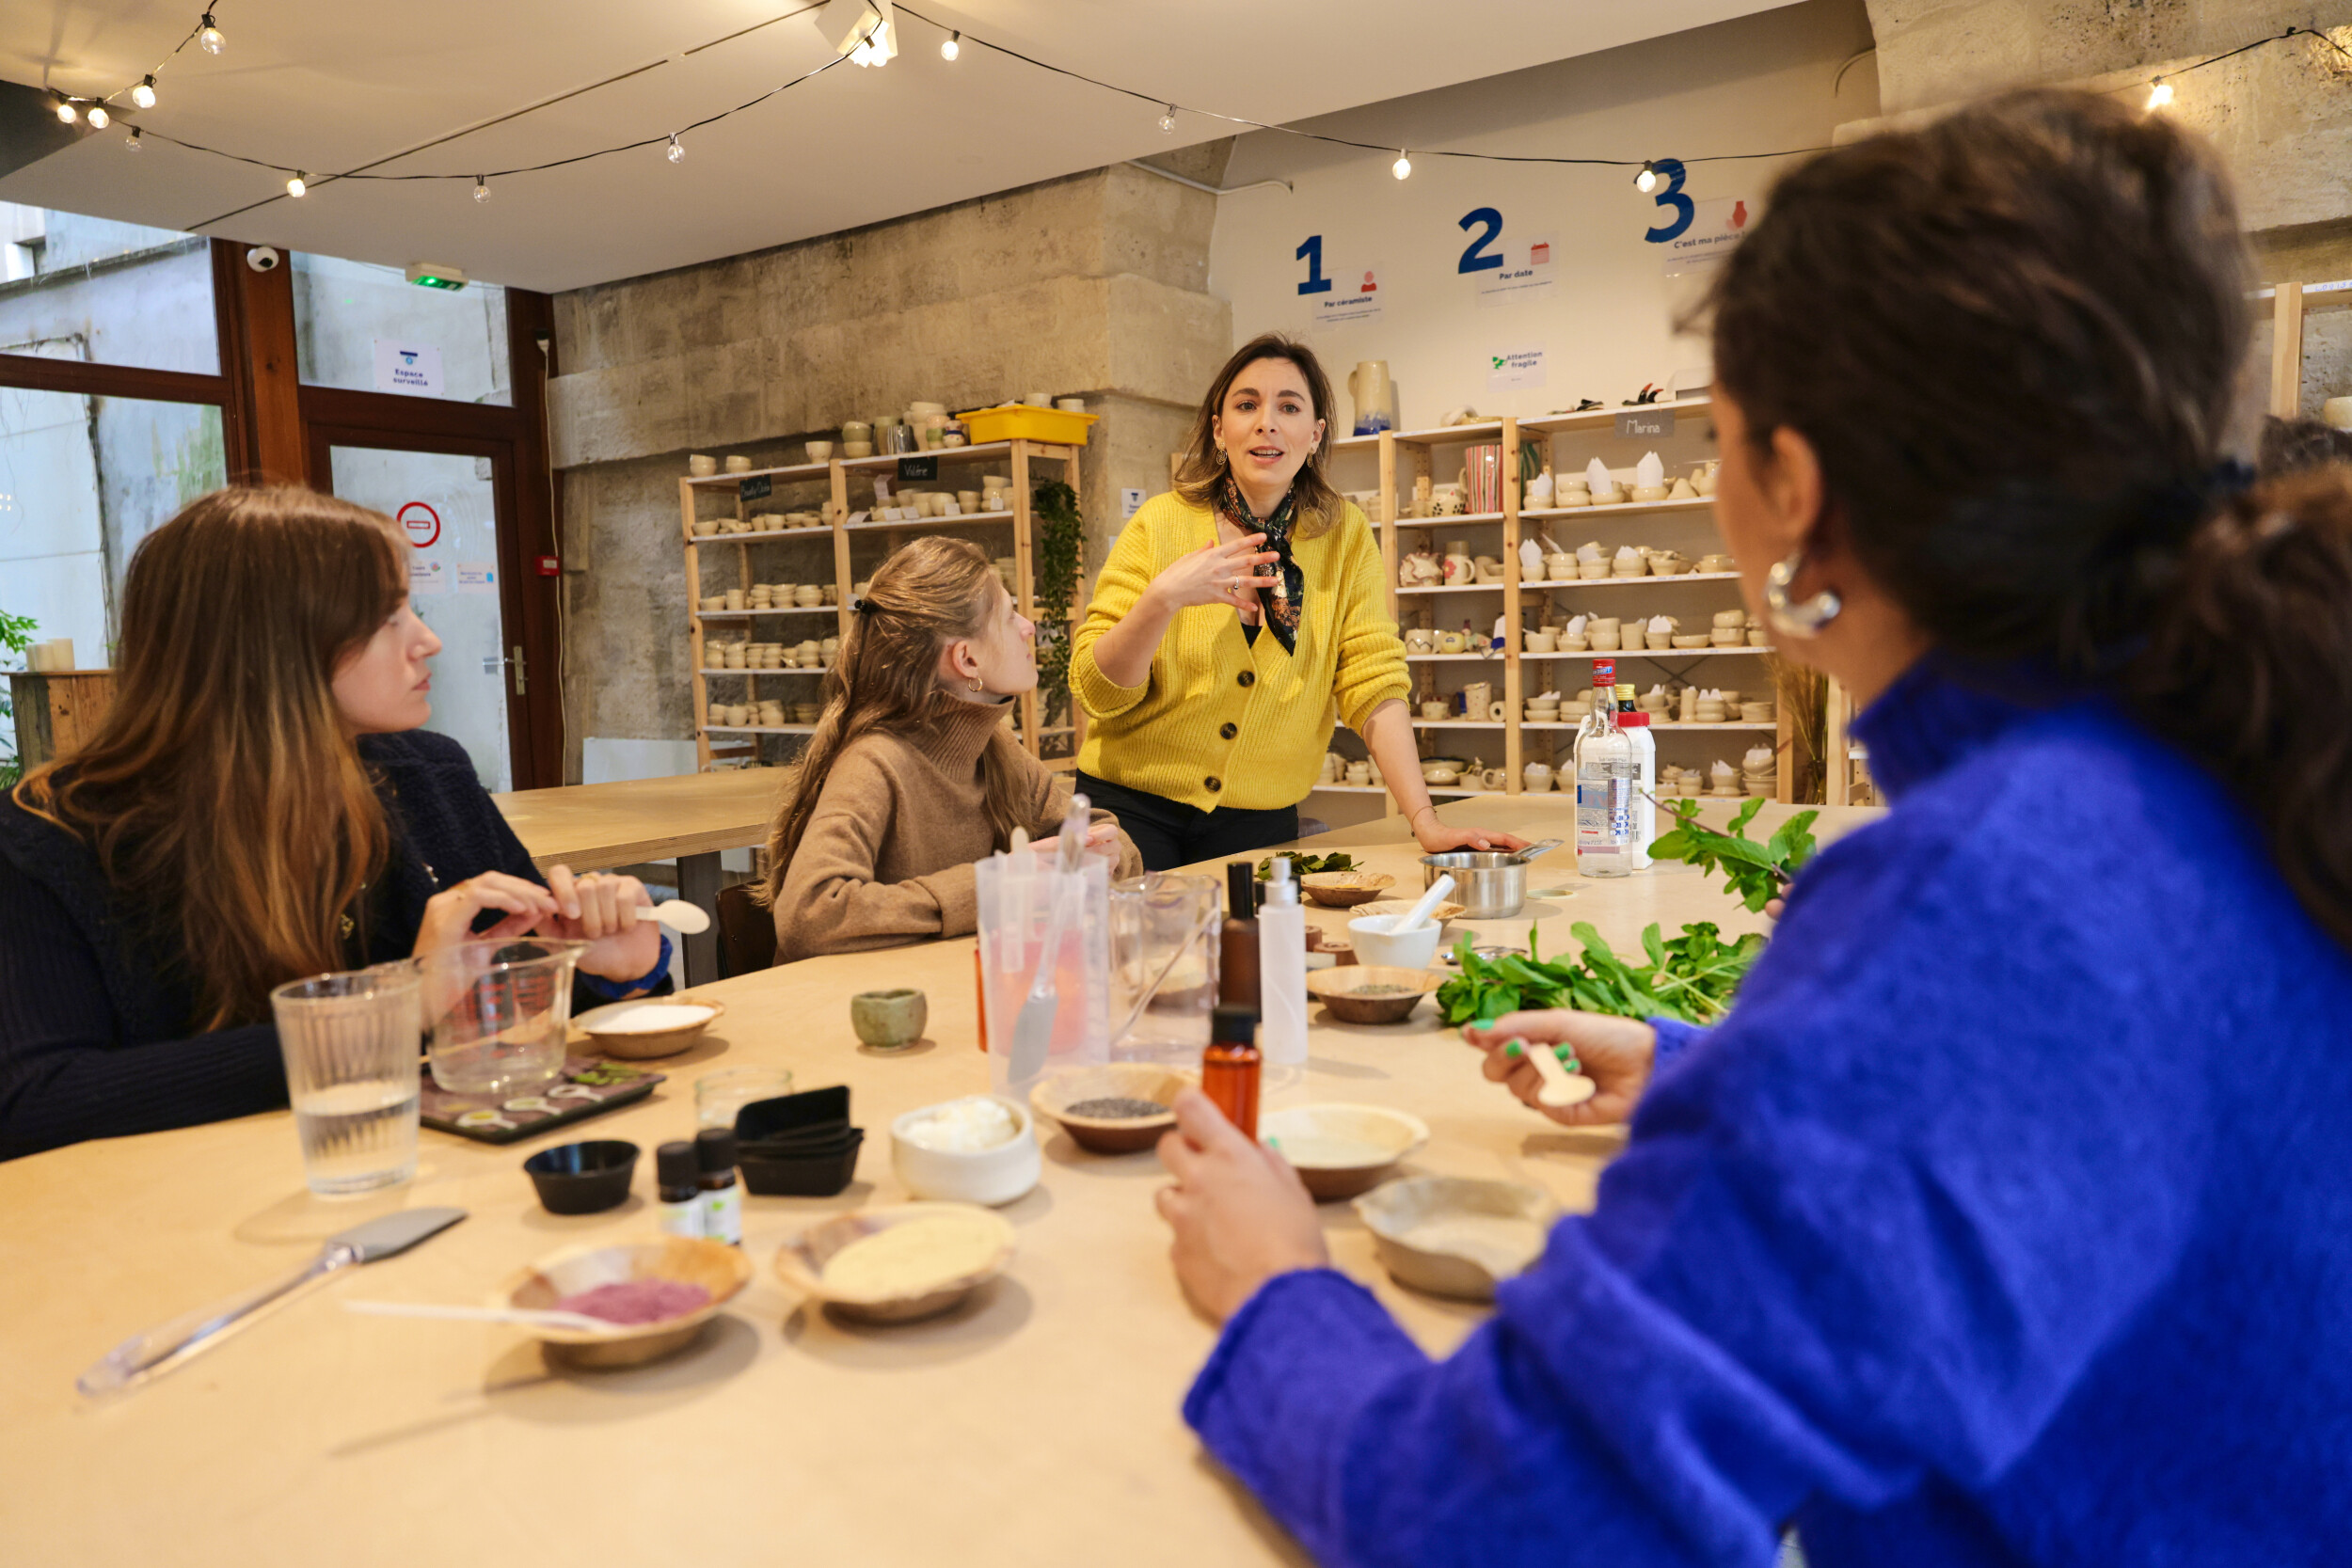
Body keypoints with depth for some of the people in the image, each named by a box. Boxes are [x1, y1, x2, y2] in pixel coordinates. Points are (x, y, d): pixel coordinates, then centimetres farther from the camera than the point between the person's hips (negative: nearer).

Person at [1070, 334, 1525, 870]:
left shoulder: (1344, 535, -2)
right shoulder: (1160, 524, -7)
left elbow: (1373, 684, -5)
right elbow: (1095, 692, -10)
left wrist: (1425, 821, -15)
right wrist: (1163, 599, -26)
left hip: (1259, 822, 2)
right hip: (1134, 811, -1)